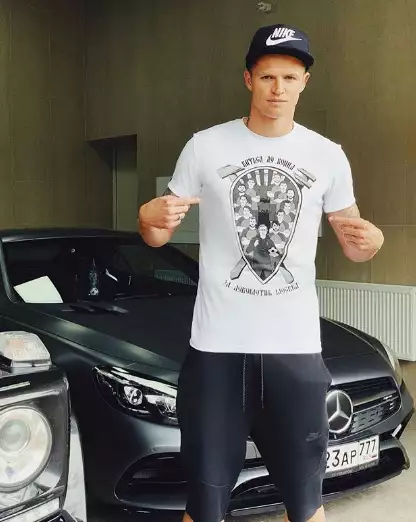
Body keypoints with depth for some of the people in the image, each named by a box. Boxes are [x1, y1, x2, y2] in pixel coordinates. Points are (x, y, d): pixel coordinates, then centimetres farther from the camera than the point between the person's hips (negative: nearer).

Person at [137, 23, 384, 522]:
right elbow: (159, 235, 6)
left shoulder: (328, 156, 5)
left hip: (297, 348, 2)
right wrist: (148, 216, -18)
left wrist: (370, 239, -11)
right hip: (217, 346, -1)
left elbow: (351, 241, 13)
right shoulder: (205, 147, 1)